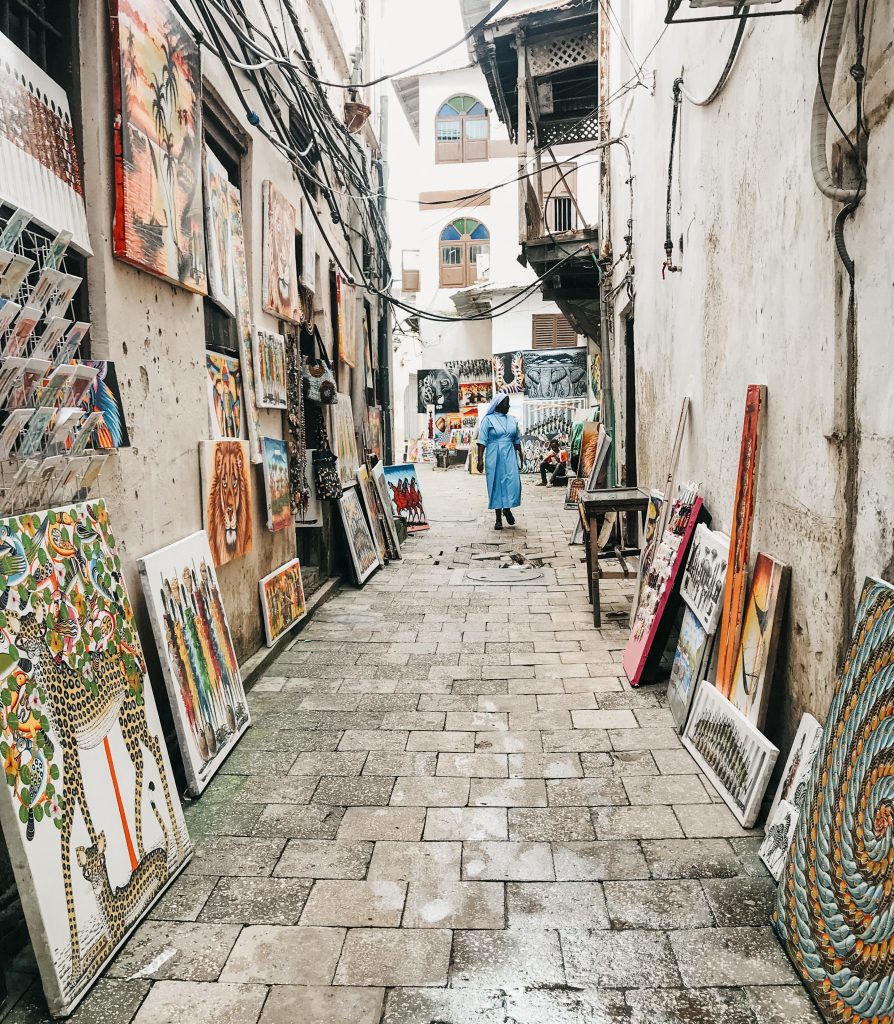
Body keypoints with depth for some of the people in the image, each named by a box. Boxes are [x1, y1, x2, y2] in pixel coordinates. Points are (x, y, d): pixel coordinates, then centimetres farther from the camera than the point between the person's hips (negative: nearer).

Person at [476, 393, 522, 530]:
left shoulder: (512, 420, 12)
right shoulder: (488, 420, -1)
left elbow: (517, 440, 17)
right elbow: (482, 441, -5)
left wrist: (520, 457, 14)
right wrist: (480, 459, -12)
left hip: (510, 456, 3)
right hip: (494, 457, -3)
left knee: (513, 483, -7)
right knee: (496, 484, 1)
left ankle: (507, 509, 19)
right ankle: (498, 518, 9)